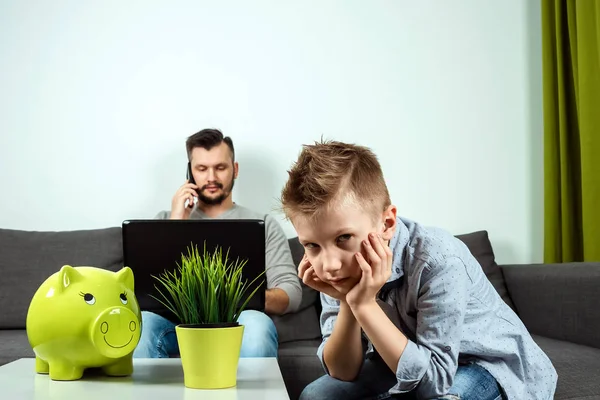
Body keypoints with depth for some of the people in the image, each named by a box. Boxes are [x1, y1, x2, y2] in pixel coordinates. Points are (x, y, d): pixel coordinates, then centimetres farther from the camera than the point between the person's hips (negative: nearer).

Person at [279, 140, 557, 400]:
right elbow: (343, 374, -13)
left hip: (495, 364, -5)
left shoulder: (439, 260, -32)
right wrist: (347, 303, -30)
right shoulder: (339, 269, -15)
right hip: (414, 359, 5)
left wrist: (365, 305, -36)